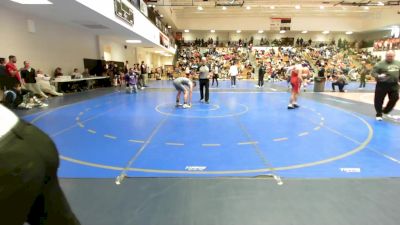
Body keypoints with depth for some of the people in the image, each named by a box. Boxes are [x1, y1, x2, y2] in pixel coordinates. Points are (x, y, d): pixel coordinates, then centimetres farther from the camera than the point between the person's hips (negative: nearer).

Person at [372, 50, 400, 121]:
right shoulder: (380, 64, -10)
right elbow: (373, 72, -14)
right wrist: (378, 76, -32)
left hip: (394, 85, 5)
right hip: (382, 84, -5)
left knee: (394, 99, 11)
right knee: (379, 100, 0)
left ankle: (385, 112, 31)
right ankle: (379, 114, 16)